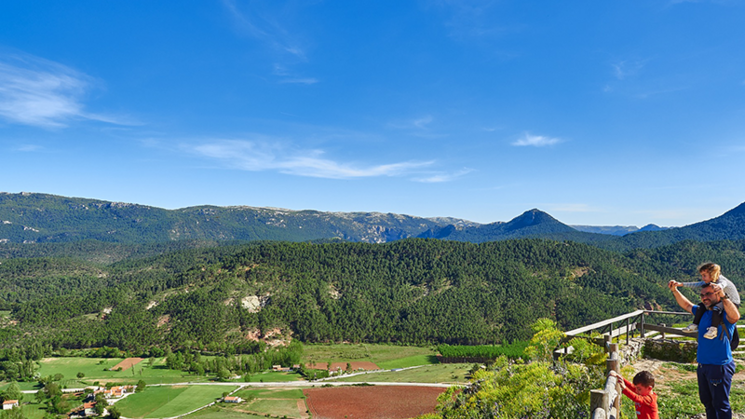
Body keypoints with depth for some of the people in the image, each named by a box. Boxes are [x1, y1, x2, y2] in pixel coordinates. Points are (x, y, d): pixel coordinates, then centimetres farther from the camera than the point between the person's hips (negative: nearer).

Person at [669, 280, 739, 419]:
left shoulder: (724, 313, -15)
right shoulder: (703, 312, 8)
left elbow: (735, 316, -38)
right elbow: (687, 305, 25)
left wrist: (723, 296, -51)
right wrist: (675, 290, 15)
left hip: (720, 367, -8)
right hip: (702, 366, 8)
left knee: (721, 405, 1)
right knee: (707, 402, 21)